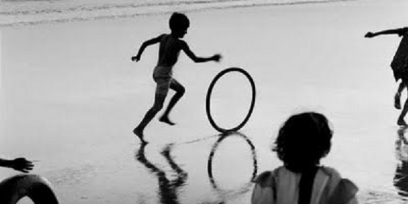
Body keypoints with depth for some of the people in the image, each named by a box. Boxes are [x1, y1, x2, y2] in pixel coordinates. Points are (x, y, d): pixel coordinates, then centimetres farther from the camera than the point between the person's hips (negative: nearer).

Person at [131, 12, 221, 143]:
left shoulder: (164, 37, 9)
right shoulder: (180, 43, -12)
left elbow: (145, 43, 15)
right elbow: (195, 59, -13)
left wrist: (138, 56, 31)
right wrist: (212, 59, -2)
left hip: (157, 72, 9)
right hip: (164, 74, -9)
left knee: (181, 90, 26)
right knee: (157, 106, -8)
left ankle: (165, 116, 23)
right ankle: (139, 128, -12)